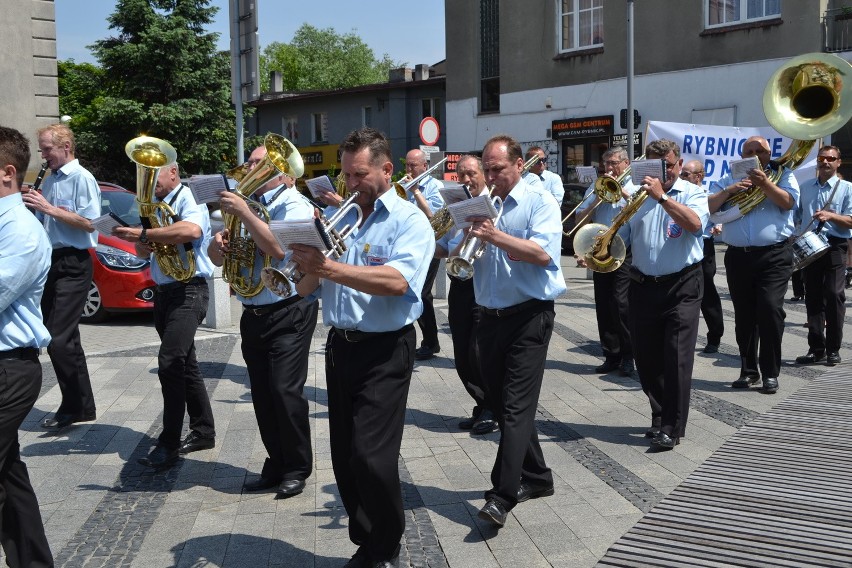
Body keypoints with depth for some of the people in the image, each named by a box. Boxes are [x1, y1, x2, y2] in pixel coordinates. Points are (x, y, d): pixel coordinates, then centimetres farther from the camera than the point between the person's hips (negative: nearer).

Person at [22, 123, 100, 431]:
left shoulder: (82, 178, -9)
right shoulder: (50, 180, 17)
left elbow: (89, 223, -19)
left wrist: (49, 208, -18)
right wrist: (36, 208, 3)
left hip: (73, 264, -9)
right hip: (51, 261, 9)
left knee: (60, 339, -12)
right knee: (58, 338, 11)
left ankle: (77, 406, 0)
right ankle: (77, 404, 20)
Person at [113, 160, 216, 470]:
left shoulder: (188, 199, -10)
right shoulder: (156, 204, 14)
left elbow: (192, 230, -33)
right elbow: (144, 249, 19)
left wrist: (143, 233, -28)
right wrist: (141, 244, -5)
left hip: (188, 291, -9)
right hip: (163, 291, 9)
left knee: (170, 363, -16)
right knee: (184, 364, 13)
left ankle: (169, 444, -10)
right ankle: (203, 431, 24)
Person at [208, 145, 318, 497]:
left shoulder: (295, 206, -7)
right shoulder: (246, 204, 15)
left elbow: (278, 248, -25)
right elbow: (218, 258, 15)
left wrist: (244, 214, -23)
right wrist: (218, 244, -7)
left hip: (289, 313, -7)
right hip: (253, 314, 7)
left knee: (285, 390, -9)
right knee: (262, 395, 11)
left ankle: (297, 469, 6)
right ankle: (276, 465, 24)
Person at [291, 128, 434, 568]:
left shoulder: (409, 220, -6)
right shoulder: (338, 217, 12)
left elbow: (397, 282, -25)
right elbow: (306, 289, 11)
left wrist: (329, 267, -27)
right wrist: (311, 269, -11)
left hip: (384, 351, -6)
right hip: (339, 346, 6)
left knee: (372, 458, -9)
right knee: (345, 457, 11)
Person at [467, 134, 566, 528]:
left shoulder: (540, 202, -4)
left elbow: (543, 253, -20)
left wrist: (496, 236, -28)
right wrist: (470, 236, -12)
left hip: (529, 317, -7)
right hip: (490, 318, 7)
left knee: (516, 405, -10)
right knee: (500, 403, 12)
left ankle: (503, 495, -10)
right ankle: (536, 478, 27)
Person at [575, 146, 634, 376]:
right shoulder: (595, 188, 15)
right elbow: (580, 219, 7)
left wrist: (623, 192, -12)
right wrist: (598, 198, -4)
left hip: (625, 252, -4)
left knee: (622, 303, -12)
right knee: (603, 305, 5)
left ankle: (627, 357, -1)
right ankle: (611, 355, 15)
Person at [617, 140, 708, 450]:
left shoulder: (693, 193, 0)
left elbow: (695, 224, -20)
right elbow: (619, 237, 9)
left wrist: (662, 196, -24)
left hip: (682, 287, -4)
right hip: (643, 287, 4)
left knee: (677, 359, -7)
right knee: (646, 359, 10)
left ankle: (672, 428, 2)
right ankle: (660, 416, 28)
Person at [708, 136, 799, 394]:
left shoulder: (782, 175, 9)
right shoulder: (728, 180, 15)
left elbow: (788, 202, -9)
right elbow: (708, 207, 2)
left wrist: (765, 184, -22)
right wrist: (728, 191, -12)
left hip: (774, 256, -3)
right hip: (738, 257, 3)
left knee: (770, 309, -13)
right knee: (744, 316, 8)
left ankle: (770, 373, -2)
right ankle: (748, 370, 19)